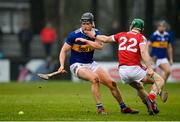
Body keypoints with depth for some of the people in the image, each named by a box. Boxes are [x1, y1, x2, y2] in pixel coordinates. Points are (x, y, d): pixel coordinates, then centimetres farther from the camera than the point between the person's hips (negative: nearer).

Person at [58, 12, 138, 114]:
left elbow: (100, 46, -23)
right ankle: (100, 108, -25)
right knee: (95, 78, -33)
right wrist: (62, 65, -20)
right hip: (77, 65, -5)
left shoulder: (96, 33, -3)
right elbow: (64, 51, -7)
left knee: (112, 83, 1)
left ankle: (123, 107, 19)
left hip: (91, 64, 5)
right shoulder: (74, 35, -14)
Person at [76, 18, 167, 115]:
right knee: (159, 80, 4)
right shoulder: (141, 37, 2)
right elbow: (143, 53, -14)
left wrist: (94, 36, 43)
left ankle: (150, 107, 7)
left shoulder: (121, 35, 16)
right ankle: (151, 99, -21)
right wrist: (149, 68, -19)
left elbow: (105, 39, 28)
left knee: (139, 88, 28)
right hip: (135, 69, -5)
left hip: (122, 71, 5)